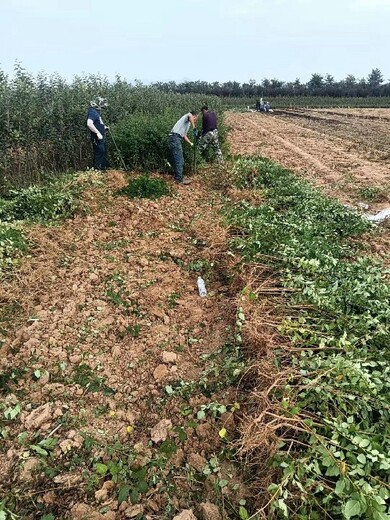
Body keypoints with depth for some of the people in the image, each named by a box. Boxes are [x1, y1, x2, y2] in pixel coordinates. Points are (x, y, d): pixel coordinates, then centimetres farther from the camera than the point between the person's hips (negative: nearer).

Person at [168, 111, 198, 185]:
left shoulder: (188, 123, 29)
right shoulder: (187, 116, 1)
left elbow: (184, 135, 33)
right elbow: (190, 116, -25)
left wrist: (190, 143, 26)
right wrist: (194, 127, -25)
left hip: (176, 139, 10)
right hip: (175, 138, -10)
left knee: (179, 160, 16)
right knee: (179, 160, -9)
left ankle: (178, 177, 23)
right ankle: (180, 179, -6)